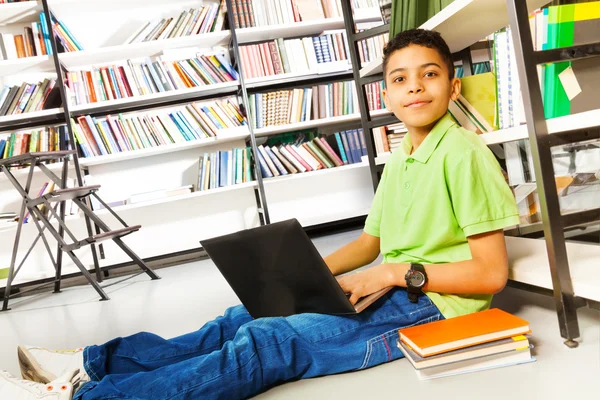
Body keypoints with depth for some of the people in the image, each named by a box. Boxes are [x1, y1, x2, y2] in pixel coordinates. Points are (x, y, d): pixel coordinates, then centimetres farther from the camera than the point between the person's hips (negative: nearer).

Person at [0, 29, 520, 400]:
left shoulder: (463, 152, -12)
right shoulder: (399, 161, 16)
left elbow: (492, 274, -15)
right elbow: (371, 241, 18)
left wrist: (396, 273, -19)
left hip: (432, 302, -8)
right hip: (394, 292, 8)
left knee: (265, 344, -23)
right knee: (246, 318, -4)